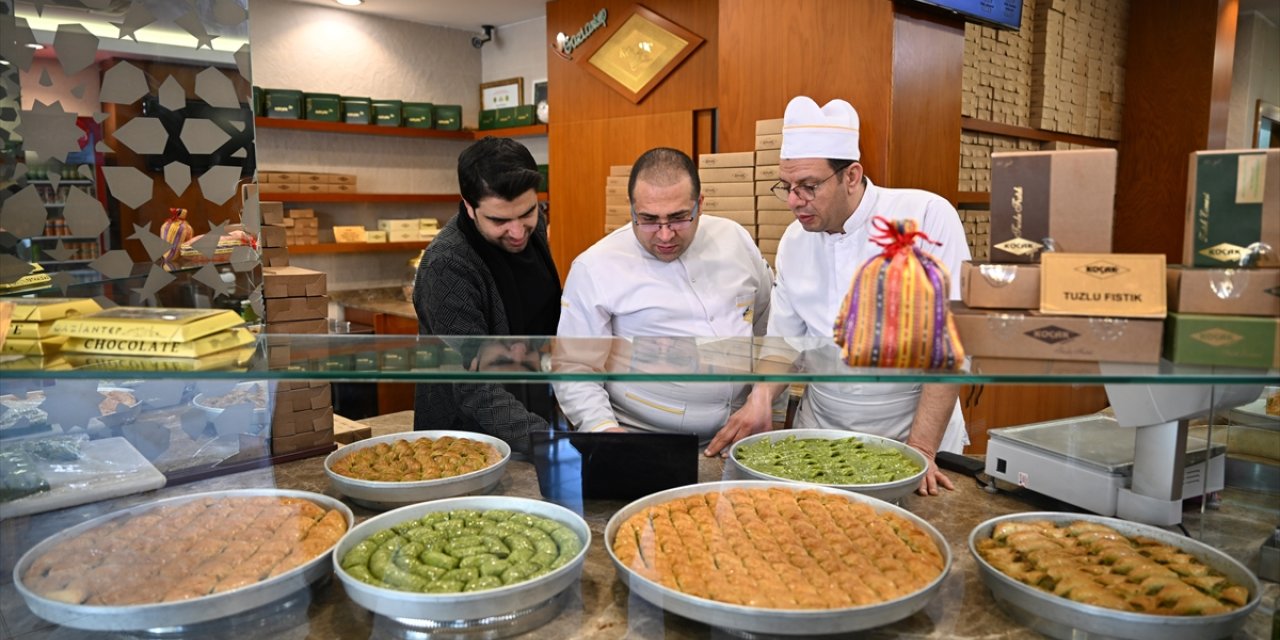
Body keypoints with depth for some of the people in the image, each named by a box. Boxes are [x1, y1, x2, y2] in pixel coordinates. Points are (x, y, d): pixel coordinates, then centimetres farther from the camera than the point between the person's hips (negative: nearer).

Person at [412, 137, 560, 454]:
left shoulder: (533, 225, -6)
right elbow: (476, 392, -29)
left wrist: (529, 346, -12)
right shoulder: (446, 267, -27)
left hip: (537, 420, 7)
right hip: (467, 437, -6)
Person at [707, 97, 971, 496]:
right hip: (821, 432, 3)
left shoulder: (928, 217, -11)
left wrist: (921, 449, -16)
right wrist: (761, 398, -8)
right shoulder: (793, 241, 4)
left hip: (918, 432, -3)